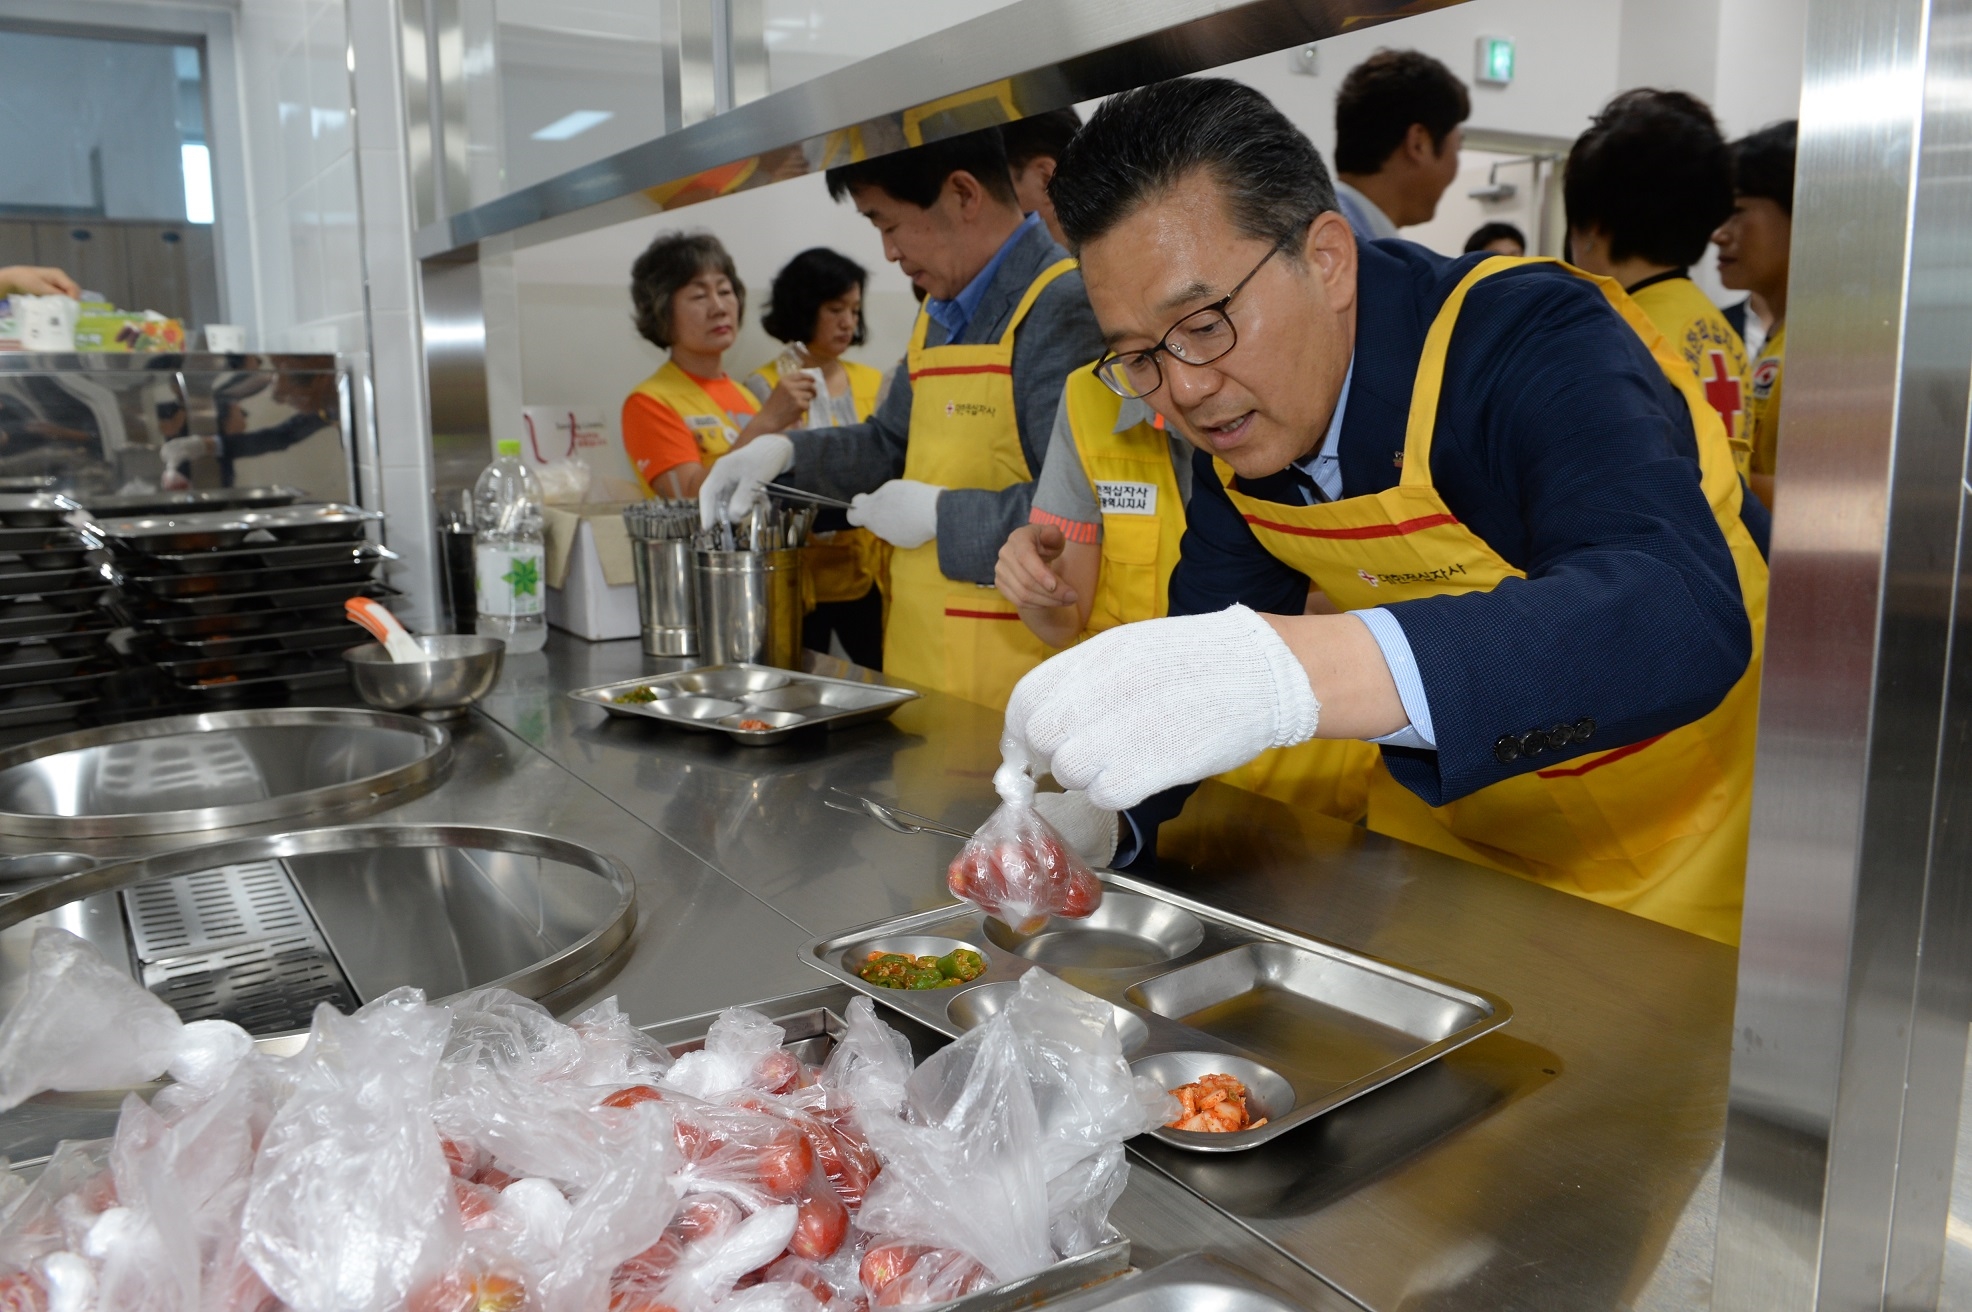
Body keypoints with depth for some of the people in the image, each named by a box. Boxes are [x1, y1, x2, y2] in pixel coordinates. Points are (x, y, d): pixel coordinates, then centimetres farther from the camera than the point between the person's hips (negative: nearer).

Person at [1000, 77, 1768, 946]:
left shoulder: (1533, 342, -24)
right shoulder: (1232, 418, -5)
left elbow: (1682, 621, -39)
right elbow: (1201, 638, -1)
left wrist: (1299, 669, -52)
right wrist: (1088, 812, -21)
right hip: (1443, 839, 4)